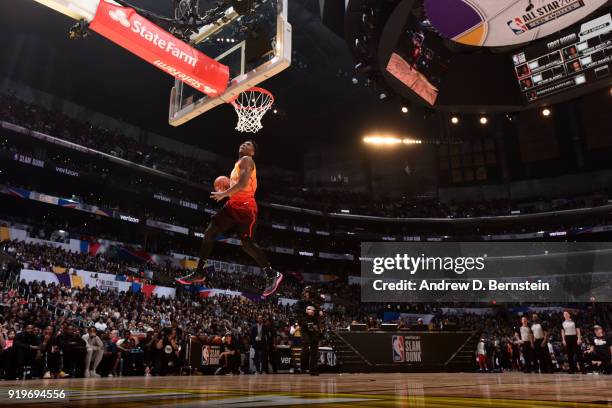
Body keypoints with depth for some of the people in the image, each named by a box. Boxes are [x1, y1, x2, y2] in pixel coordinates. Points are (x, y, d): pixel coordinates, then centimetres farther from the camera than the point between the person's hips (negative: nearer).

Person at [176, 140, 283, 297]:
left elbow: (243, 184, -19)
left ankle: (272, 274, -4)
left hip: (245, 206, -9)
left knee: (247, 244, -16)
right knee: (209, 233, 2)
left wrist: (224, 194, -14)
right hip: (234, 205, 9)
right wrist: (226, 192, 18)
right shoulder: (238, 164, 25)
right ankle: (199, 273, 9)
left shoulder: (246, 160, -4)